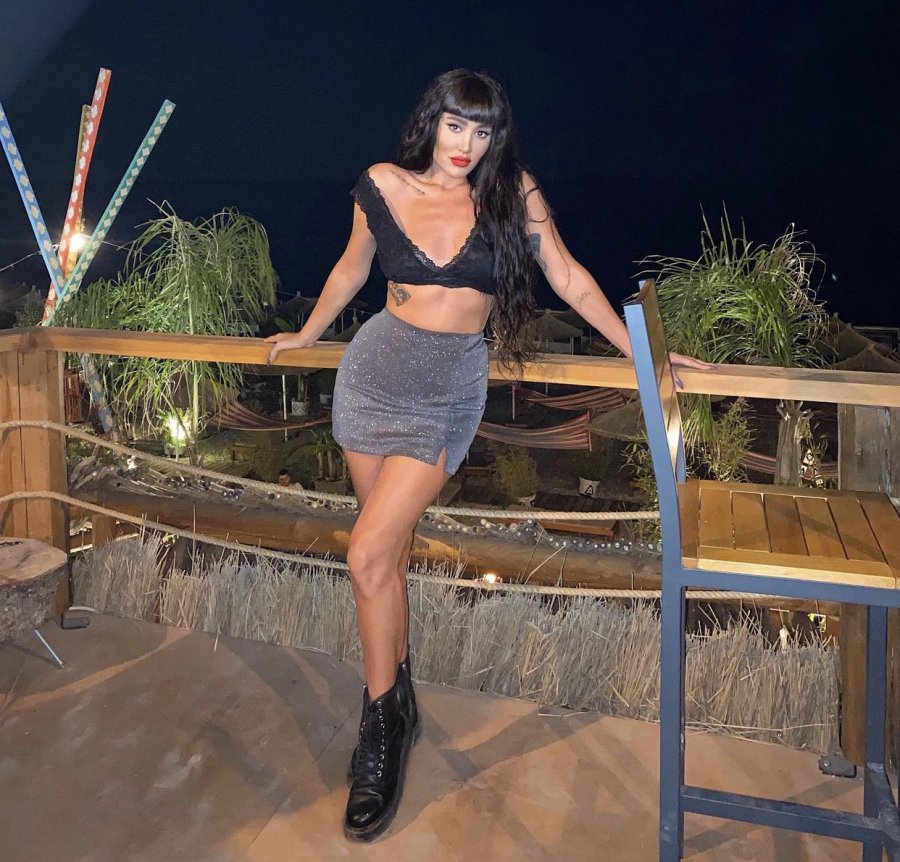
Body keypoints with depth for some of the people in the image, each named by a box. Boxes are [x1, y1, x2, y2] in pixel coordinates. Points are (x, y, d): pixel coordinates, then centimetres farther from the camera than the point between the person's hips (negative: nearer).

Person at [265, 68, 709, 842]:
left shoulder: (513, 195, -3)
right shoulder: (383, 187, 1)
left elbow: (568, 278, 4)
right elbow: (352, 270, 17)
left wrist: (639, 351, 6)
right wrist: (306, 335, 29)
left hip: (452, 392, -3)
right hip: (376, 371, 3)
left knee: (369, 556, -13)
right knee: (391, 550, 8)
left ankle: (384, 725, 5)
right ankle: (398, 701, 27)